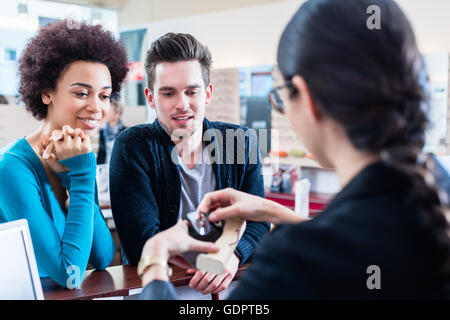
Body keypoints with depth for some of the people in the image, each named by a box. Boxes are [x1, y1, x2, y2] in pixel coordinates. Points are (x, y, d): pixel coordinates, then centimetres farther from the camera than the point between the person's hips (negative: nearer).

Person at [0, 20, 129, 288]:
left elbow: (103, 259, -5)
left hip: (69, 298, 5)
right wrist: (82, 176, -18)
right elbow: (69, 276, -19)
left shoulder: (78, 160, 4)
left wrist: (73, 176, -13)